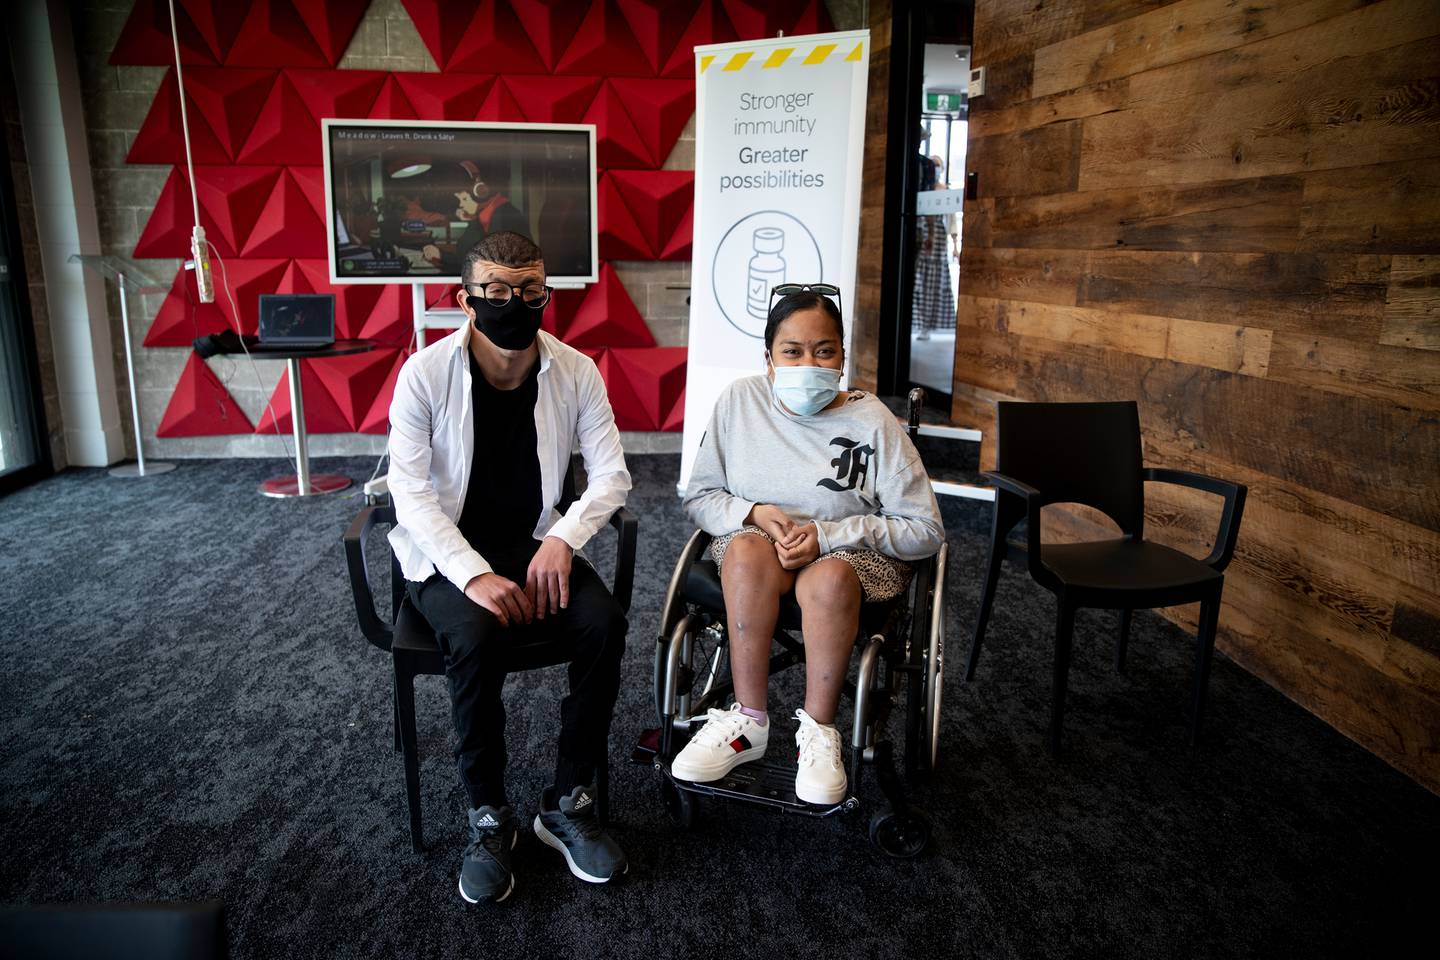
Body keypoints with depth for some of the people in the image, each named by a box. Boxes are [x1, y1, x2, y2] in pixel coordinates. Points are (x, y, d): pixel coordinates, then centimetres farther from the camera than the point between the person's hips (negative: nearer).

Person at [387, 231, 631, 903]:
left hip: (536, 546, 3)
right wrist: (473, 574, -29)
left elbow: (611, 475, -4)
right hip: (446, 556, -2)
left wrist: (563, 538, -22)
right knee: (476, 636, -33)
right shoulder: (425, 373, -11)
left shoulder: (576, 372, -4)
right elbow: (410, 491, -15)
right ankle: (488, 818, -10)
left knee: (604, 623, -25)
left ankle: (568, 805, -7)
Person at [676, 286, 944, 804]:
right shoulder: (739, 401, -2)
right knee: (748, 549, -34)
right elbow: (699, 497, 4)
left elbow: (925, 530, -10)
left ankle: (819, 732, -18)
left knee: (829, 578, -37)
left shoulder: (872, 422, -10)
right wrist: (754, 513, -17)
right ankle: (749, 722, -23)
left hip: (853, 552, -2)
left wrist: (828, 534, -21)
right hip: (755, 542, 2)